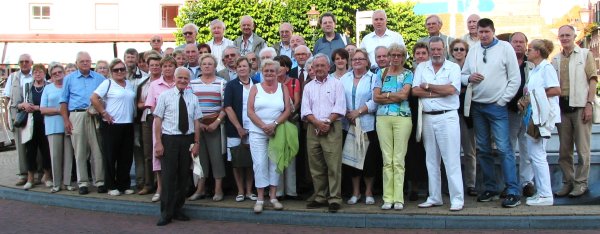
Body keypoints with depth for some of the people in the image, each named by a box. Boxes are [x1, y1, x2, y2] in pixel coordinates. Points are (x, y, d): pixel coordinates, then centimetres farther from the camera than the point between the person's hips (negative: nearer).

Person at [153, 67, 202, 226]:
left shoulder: (193, 98, 8)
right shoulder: (165, 96, -1)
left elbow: (196, 122, 8)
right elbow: (158, 120, -3)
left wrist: (196, 143, 2)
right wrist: (158, 143, -9)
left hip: (187, 139, 3)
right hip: (169, 139, -3)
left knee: (183, 176, 9)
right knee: (168, 177, -2)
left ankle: (178, 209, 22)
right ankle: (166, 213, 7)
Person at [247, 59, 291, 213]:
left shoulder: (282, 88, 7)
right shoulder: (255, 88, 6)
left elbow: (287, 110, 0)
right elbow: (250, 111, -2)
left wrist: (274, 124, -14)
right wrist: (264, 126, -13)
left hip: (277, 132, 1)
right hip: (258, 132, -1)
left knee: (275, 164, 4)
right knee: (260, 164, -4)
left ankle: (273, 196, 13)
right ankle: (260, 198, 2)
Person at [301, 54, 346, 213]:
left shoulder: (336, 84, 6)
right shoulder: (308, 87, 16)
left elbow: (339, 107, -4)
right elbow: (305, 110, 7)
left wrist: (327, 122, -13)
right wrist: (317, 123, -8)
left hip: (332, 128, -4)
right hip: (313, 129, 4)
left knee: (333, 165, -8)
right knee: (315, 166, 6)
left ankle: (334, 199, -4)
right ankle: (320, 198, 15)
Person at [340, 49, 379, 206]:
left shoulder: (373, 78, 2)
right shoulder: (344, 78, 12)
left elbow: (375, 101, -9)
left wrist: (358, 112, -13)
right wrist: (347, 114, -10)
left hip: (368, 126, -3)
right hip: (349, 126, 3)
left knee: (369, 159, -1)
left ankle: (369, 192, 15)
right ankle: (355, 192, 18)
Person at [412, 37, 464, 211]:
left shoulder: (453, 67, 1)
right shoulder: (421, 67, 10)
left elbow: (451, 89, -15)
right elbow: (415, 91, -2)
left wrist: (427, 86, -5)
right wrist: (439, 92, -9)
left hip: (447, 117, -4)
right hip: (427, 118, 4)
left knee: (452, 160, -4)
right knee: (431, 160, 11)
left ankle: (457, 199, 1)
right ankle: (434, 198, 20)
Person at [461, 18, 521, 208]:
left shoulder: (505, 48, -2)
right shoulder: (473, 50, 10)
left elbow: (515, 79, -3)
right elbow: (463, 75, 13)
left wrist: (502, 100, -7)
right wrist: (469, 78, -10)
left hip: (497, 107, -5)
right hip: (477, 106, 5)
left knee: (504, 149, -10)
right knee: (483, 149, 10)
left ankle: (513, 192, -6)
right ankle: (490, 188, 20)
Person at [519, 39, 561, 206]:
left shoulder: (546, 68, -8)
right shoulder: (533, 71, 19)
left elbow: (556, 90, -18)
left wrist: (534, 97, -14)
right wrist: (523, 100, 1)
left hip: (543, 115, -10)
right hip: (532, 115, 10)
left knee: (537, 155, -9)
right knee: (533, 154, 10)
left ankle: (546, 195, -4)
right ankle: (542, 192, 16)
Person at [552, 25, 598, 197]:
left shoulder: (585, 54, 5)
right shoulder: (555, 59, 14)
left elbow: (592, 80, -1)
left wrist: (589, 104, -10)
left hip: (580, 106, -4)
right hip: (562, 107, 4)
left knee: (582, 148, 0)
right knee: (564, 149, 7)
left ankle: (581, 183, 8)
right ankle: (567, 182, 16)